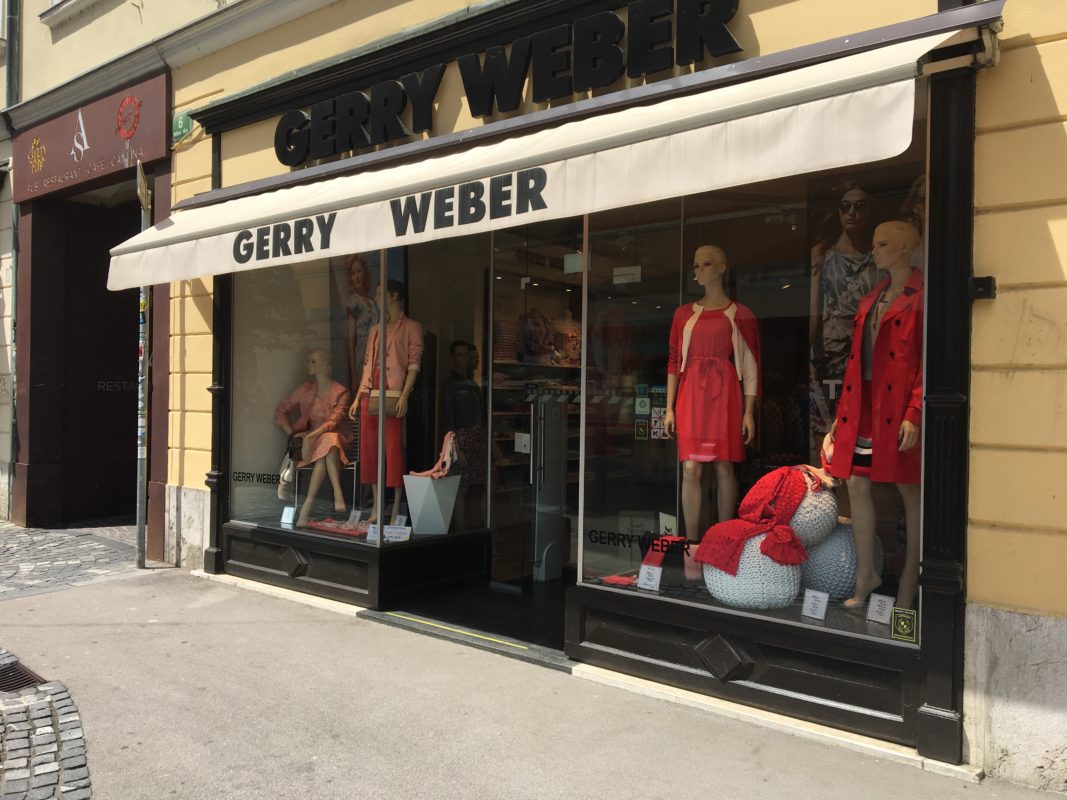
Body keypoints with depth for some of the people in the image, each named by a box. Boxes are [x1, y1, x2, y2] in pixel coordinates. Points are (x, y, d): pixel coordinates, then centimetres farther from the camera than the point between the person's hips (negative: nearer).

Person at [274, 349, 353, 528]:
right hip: (310, 442, 2)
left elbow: (334, 421, -16)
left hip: (337, 440, -2)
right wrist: (292, 433, -4)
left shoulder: (340, 392, -3)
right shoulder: (305, 389, 9)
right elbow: (281, 411, 13)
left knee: (328, 440, -38)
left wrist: (311, 436, -29)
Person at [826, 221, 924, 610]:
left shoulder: (920, 298, -5)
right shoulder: (870, 300, 18)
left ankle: (909, 580, 14)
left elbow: (928, 362, -11)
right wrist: (843, 412, 16)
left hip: (898, 411, -7)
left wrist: (914, 415, -18)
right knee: (857, 485, 7)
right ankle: (866, 573, 19)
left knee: (910, 491, 3)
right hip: (863, 408, 8)